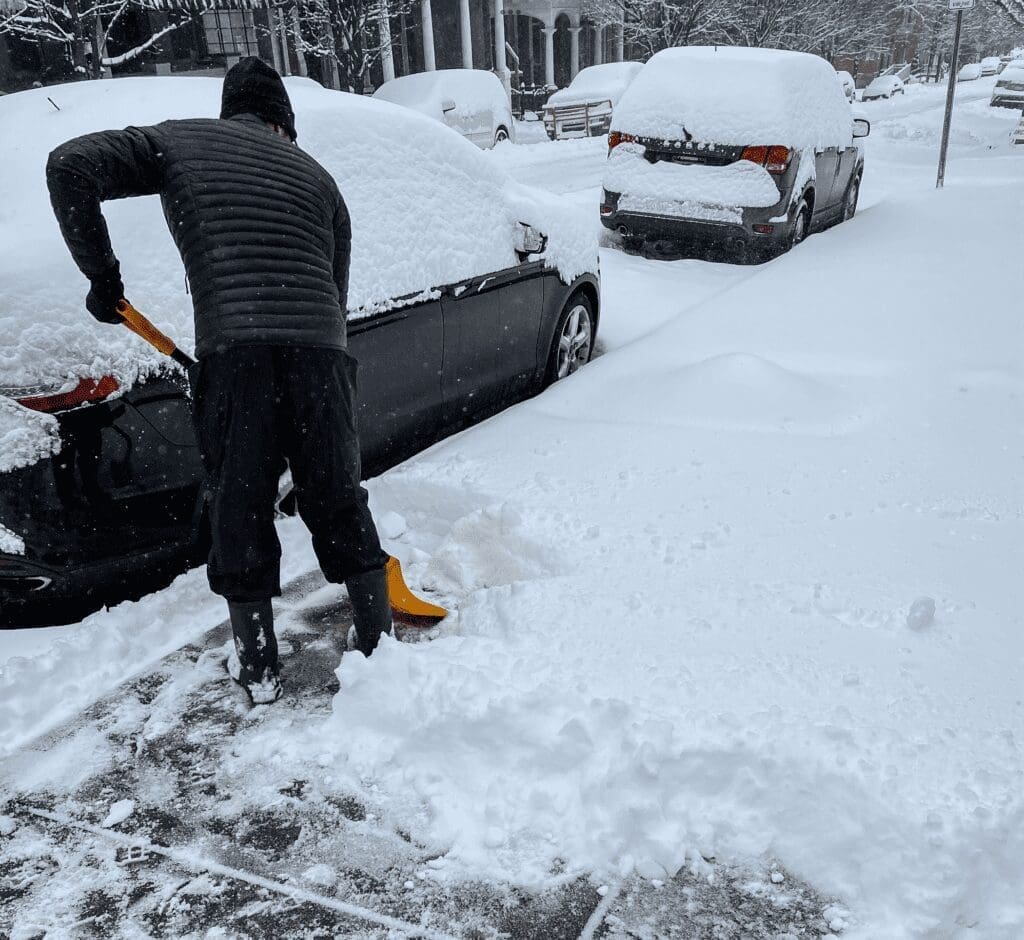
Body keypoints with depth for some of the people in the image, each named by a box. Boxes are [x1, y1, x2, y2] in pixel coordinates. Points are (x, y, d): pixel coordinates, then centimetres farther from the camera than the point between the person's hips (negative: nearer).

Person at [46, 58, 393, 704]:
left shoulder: (178, 142, 18)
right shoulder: (317, 177, 24)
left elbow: (69, 167, 7)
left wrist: (102, 276, 12)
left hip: (231, 351, -2)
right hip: (320, 350, 2)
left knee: (240, 512, 11)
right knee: (339, 501, 15)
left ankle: (258, 668, 22)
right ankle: (380, 645, 24)